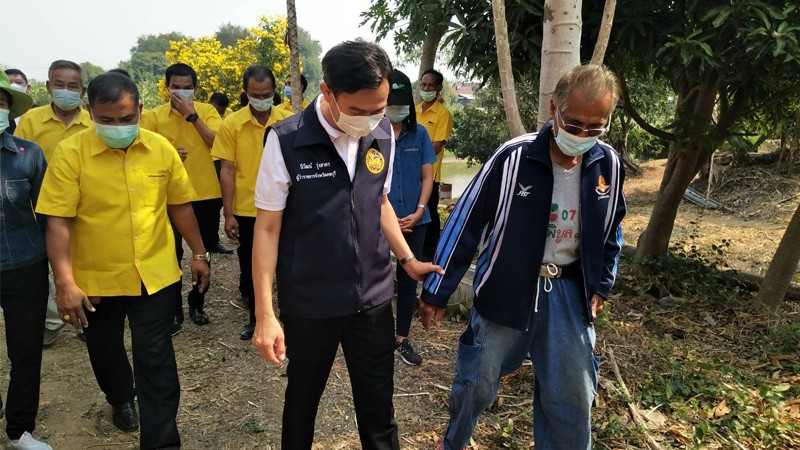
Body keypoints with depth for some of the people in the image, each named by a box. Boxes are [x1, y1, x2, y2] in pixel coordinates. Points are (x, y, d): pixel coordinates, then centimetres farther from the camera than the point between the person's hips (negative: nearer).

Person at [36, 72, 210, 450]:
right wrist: (65, 283, -19)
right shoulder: (70, 153, -13)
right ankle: (121, 400, 52)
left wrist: (199, 254, 8)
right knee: (105, 349, 22)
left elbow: (180, 205, 5)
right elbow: (58, 222, -14)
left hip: (154, 273, 0)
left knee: (156, 358, 2)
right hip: (96, 277, 0)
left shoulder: (162, 149, -5)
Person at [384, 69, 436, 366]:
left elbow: (427, 176, 5)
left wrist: (418, 212, -6)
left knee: (408, 279, 10)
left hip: (414, 220, 3)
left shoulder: (419, 133, 3)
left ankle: (402, 339, 24)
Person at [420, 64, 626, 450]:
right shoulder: (513, 158, -18)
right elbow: (464, 223, -13)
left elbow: (611, 231, 13)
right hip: (507, 290, -3)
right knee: (477, 381, 12)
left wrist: (601, 285, 11)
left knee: (573, 395, 12)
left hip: (569, 292, 3)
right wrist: (436, 292, -10)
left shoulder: (608, 165, -5)